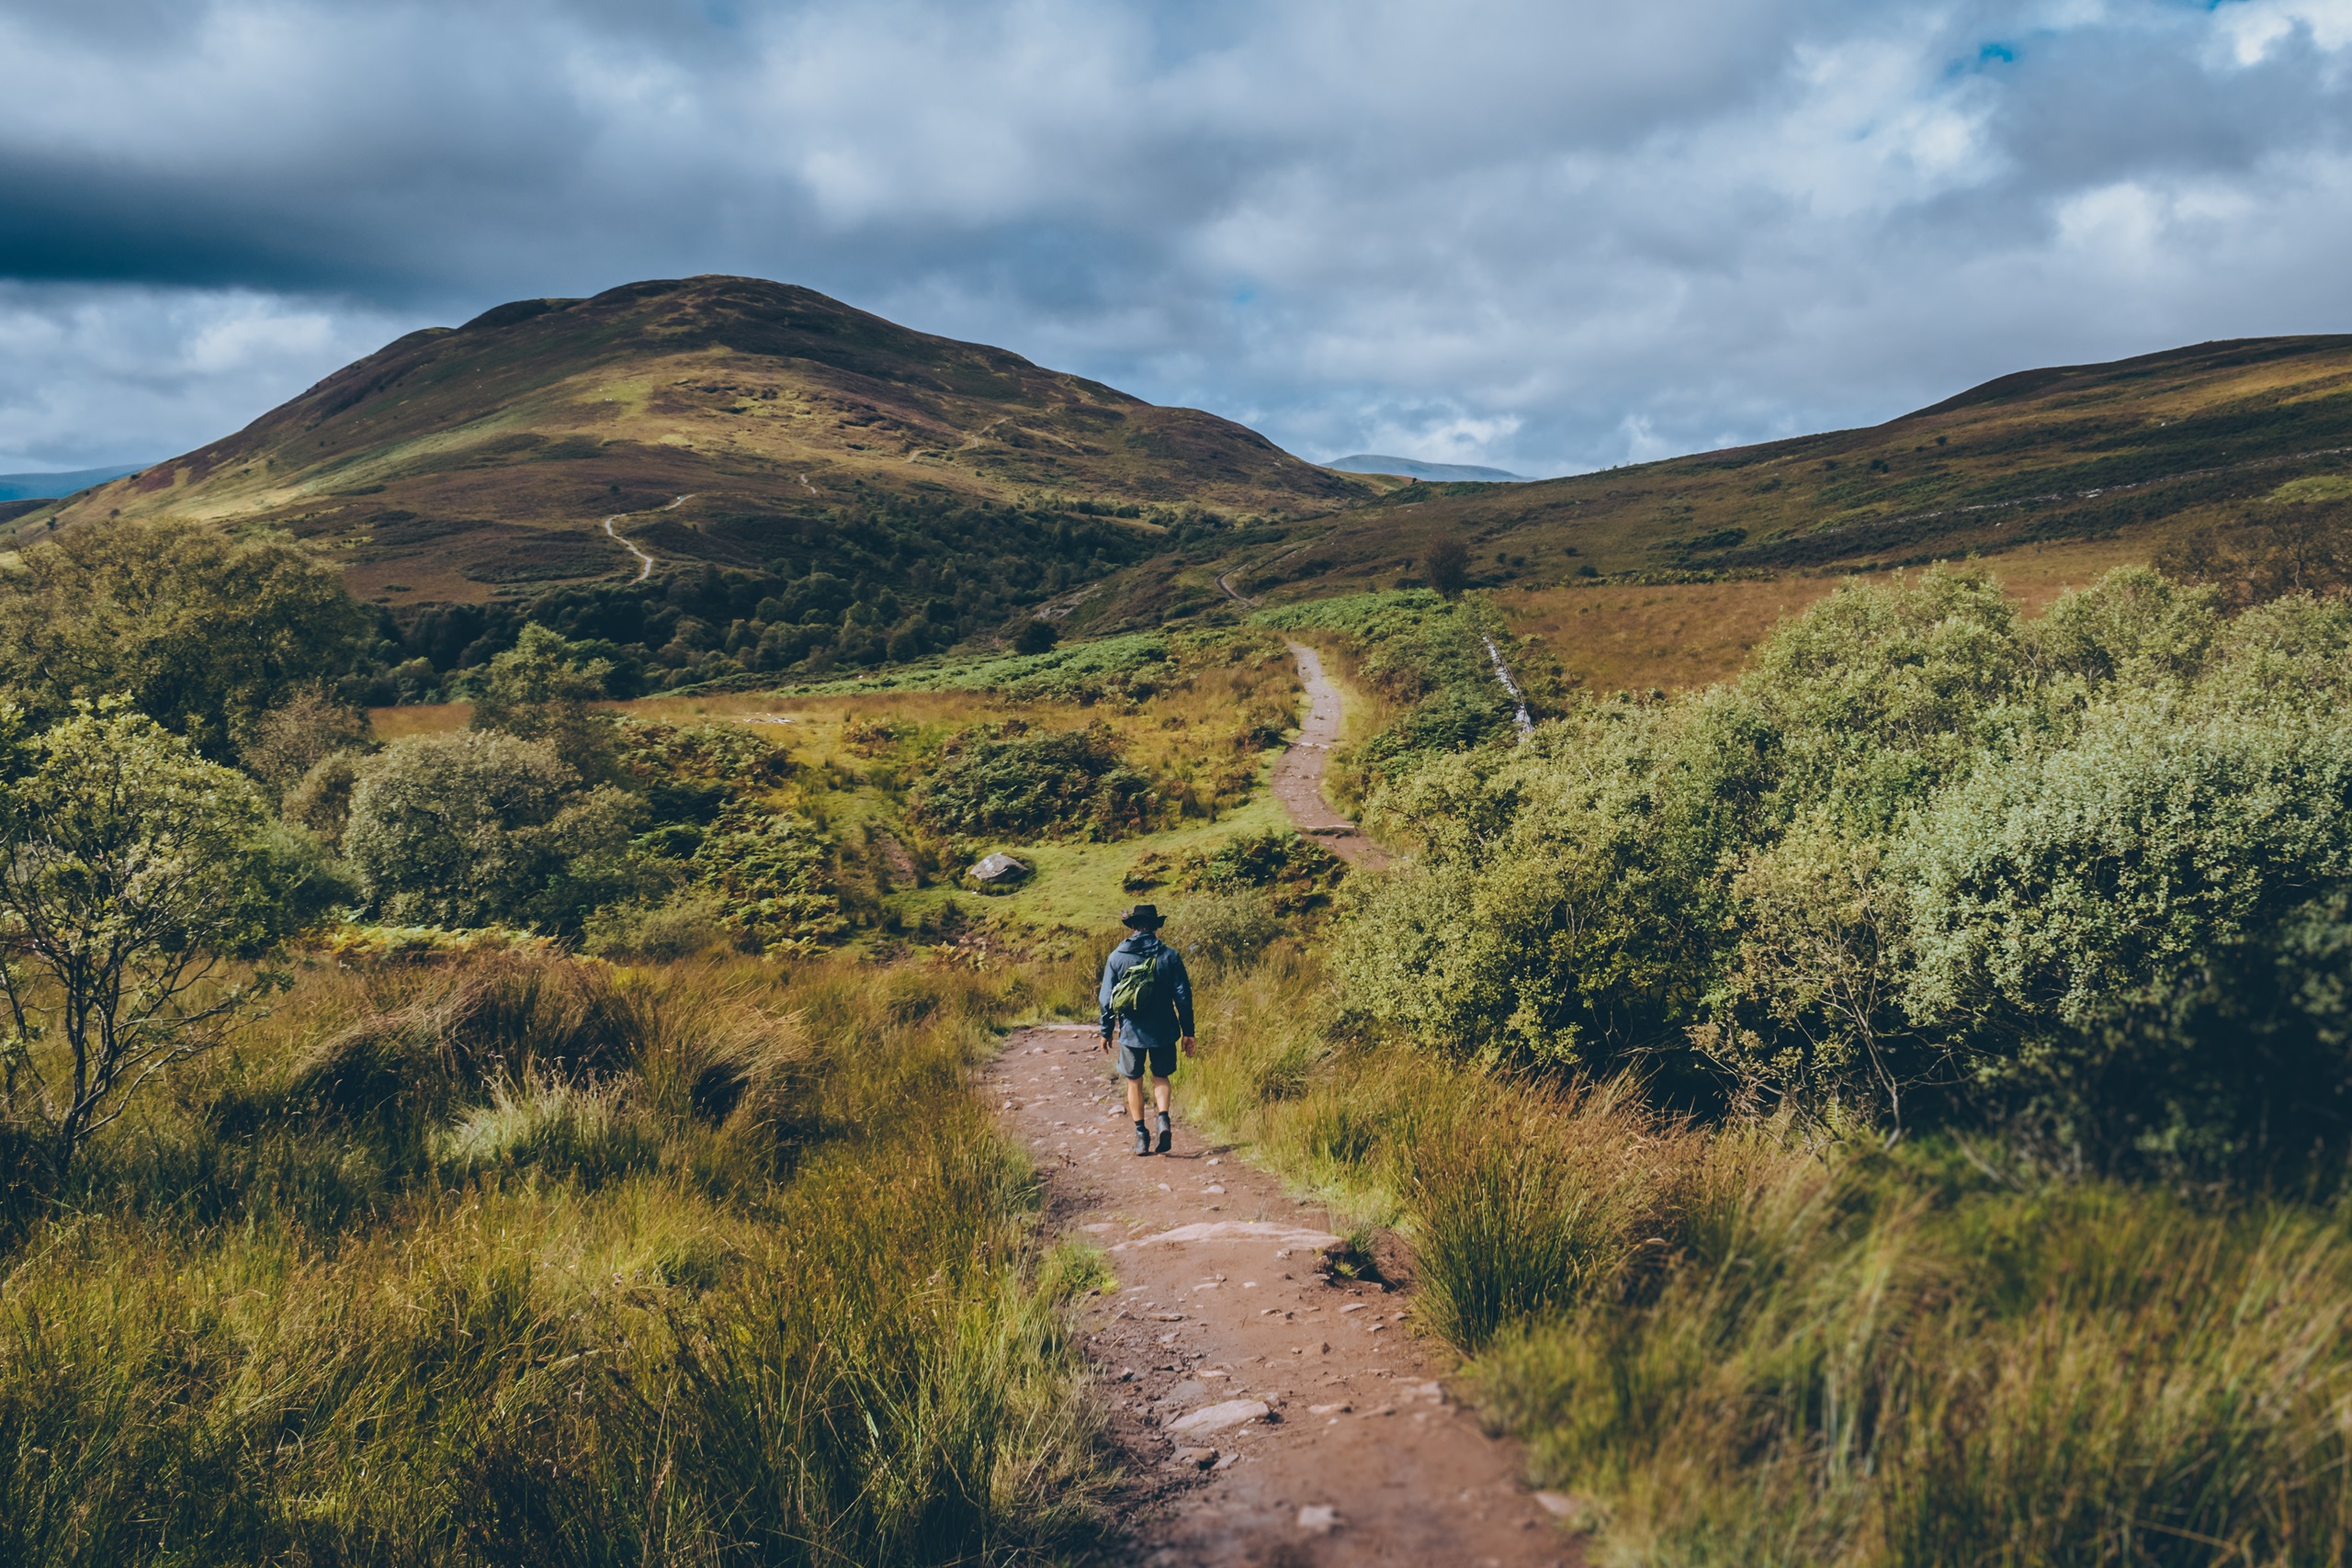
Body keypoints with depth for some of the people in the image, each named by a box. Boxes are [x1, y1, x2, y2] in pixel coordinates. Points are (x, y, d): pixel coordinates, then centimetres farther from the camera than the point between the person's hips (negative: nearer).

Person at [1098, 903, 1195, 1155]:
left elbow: (1106, 998, 0)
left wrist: (1107, 1031, 12)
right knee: (1160, 1078, 17)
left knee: (1134, 1081, 15)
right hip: (1163, 1030, 0)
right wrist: (1188, 1032, 3)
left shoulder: (1116, 957, -4)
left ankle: (1141, 1134, 12)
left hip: (1131, 1031, 0)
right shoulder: (1170, 956, -4)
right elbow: (1183, 996, -3)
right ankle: (1163, 1119, -7)